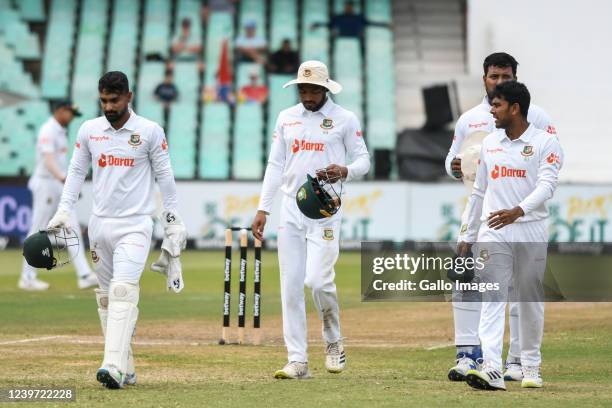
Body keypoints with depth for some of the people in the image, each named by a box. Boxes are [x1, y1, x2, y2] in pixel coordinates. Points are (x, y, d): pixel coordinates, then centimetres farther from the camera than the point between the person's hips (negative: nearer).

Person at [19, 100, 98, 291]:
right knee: (38, 231, -2)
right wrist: (63, 178, -43)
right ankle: (27, 278, 5)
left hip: (59, 184, 10)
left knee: (73, 229, 1)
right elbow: (48, 161, -28)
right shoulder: (48, 131, -15)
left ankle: (84, 275, -3)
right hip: (46, 184, -10)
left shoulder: (60, 131, 15)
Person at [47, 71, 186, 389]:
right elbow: (77, 171, 11)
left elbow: (164, 176, 2)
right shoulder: (89, 130, 7)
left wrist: (173, 220, 2)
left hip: (135, 225, -4)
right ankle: (125, 368, 12)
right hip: (100, 225, 4)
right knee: (106, 297, 5)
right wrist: (63, 211, 0)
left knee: (123, 290, -19)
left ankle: (114, 367, -29)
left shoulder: (150, 131, -2)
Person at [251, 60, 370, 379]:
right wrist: (262, 210, 7)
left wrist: (345, 171, -19)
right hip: (291, 209, 4)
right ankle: (297, 361, 2)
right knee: (290, 286, -1)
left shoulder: (345, 119, 2)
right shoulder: (286, 118, 12)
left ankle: (333, 341, 9)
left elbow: (363, 160, 4)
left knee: (318, 279, -17)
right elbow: (275, 165, 13)